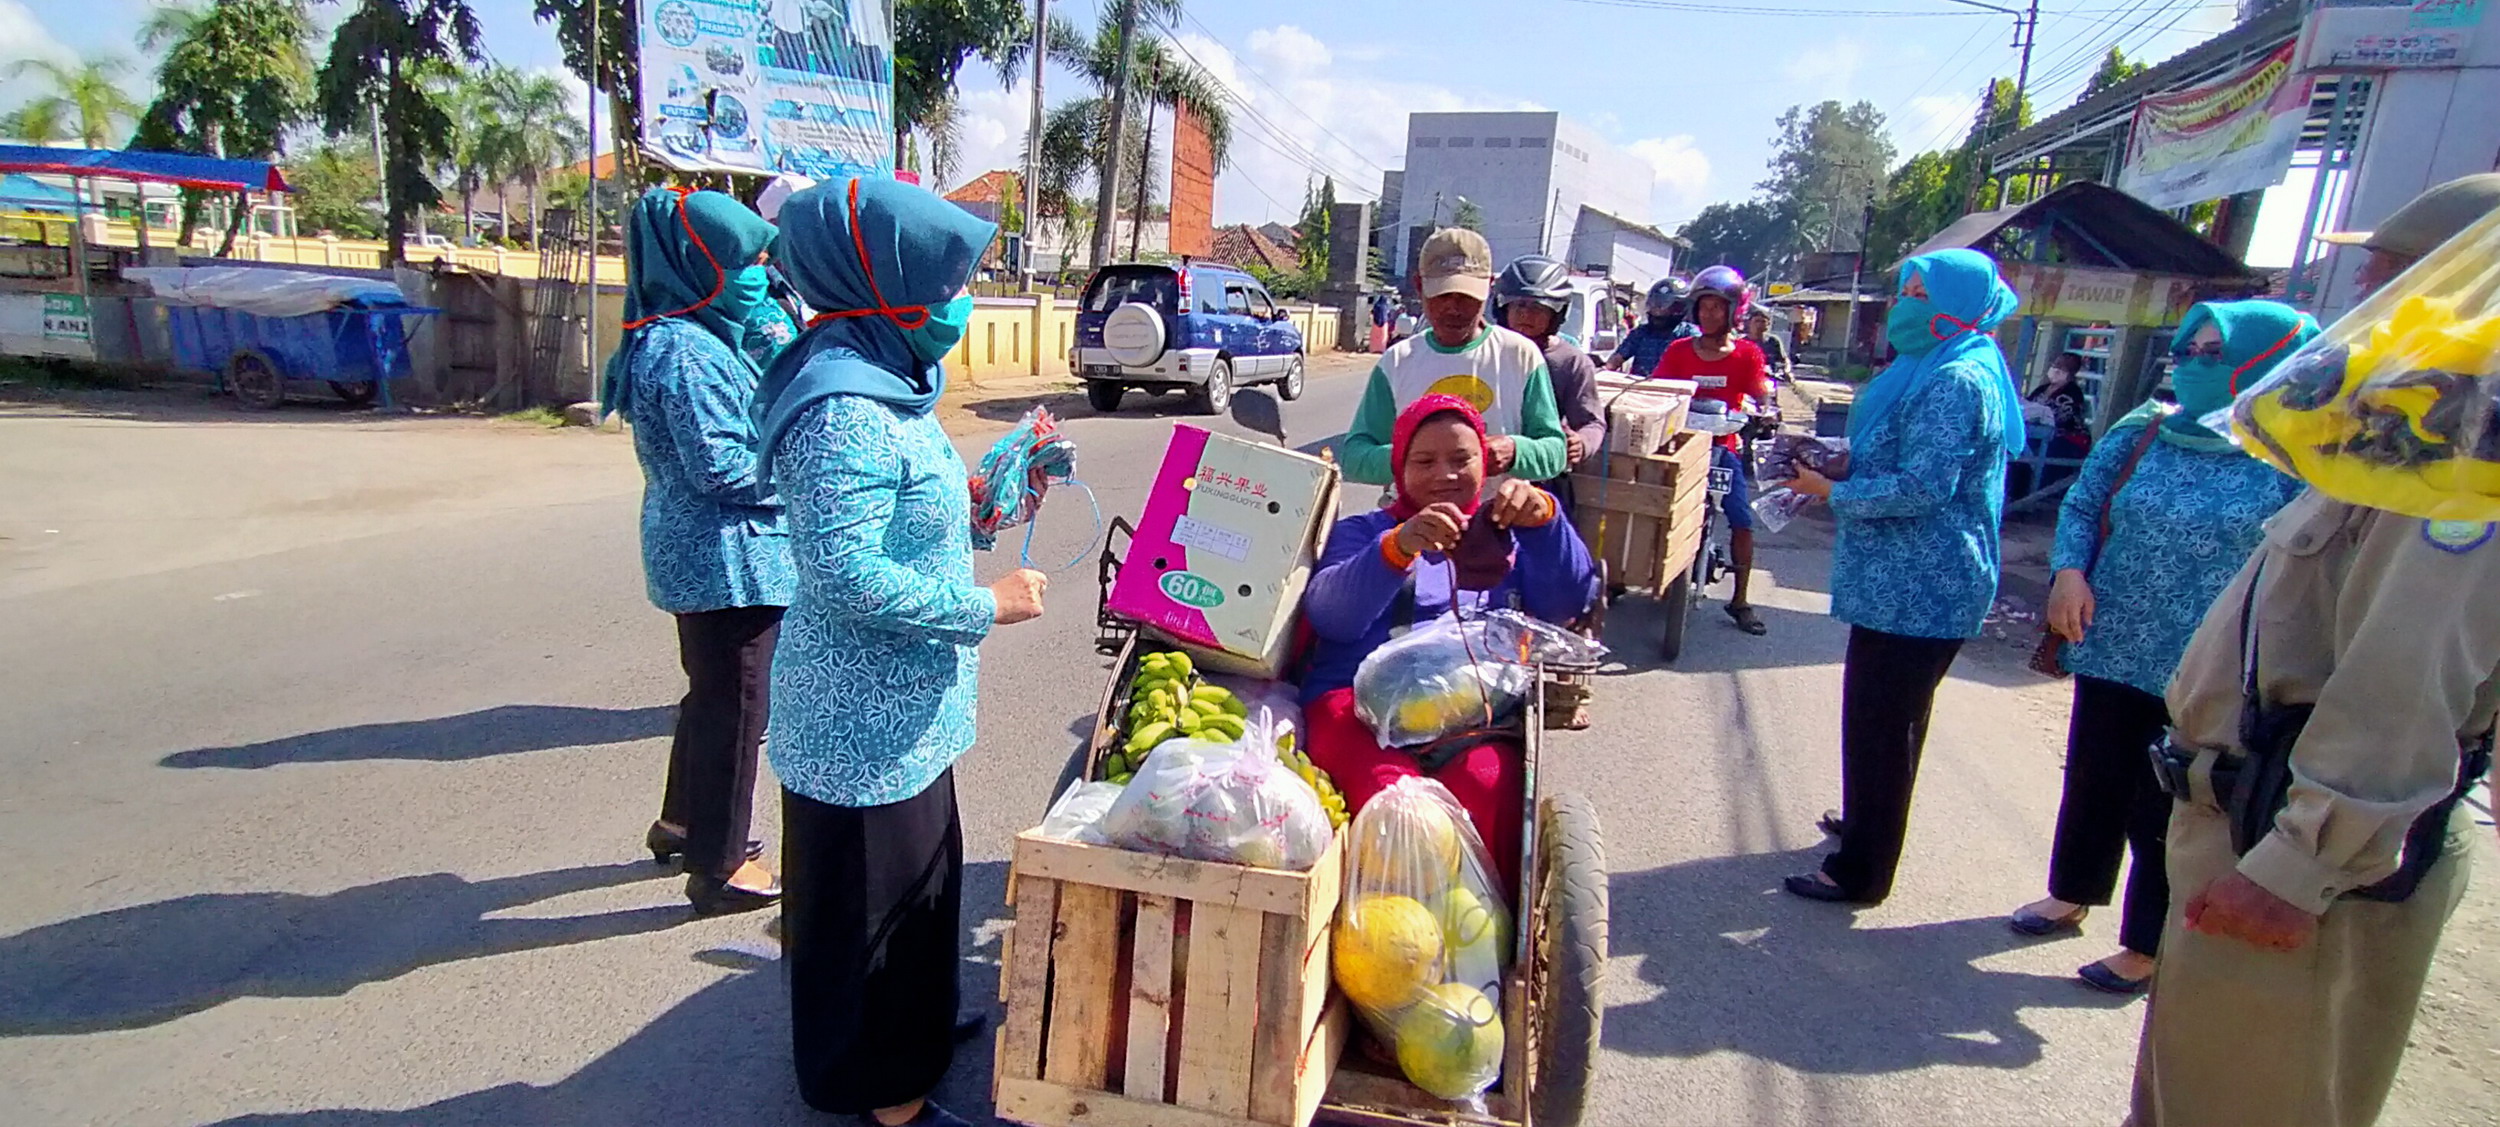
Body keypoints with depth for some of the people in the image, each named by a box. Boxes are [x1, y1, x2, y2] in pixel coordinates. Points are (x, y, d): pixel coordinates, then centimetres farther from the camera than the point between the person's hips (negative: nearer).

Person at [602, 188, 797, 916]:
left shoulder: (696, 338, 10)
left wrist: (767, 345, 3)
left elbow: (743, 421, 13)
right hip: (728, 558, -10)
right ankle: (719, 869, 16)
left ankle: (682, 822, 42)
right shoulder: (688, 351, -21)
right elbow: (723, 468, -23)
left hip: (697, 553, 10)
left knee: (711, 693, 24)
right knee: (734, 709, 2)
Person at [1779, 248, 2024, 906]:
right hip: (1909, 581, 11)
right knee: (1892, 717, 23)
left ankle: (1861, 873, 8)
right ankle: (1868, 824, 39)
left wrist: (1831, 490, -14)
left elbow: (1922, 488, -23)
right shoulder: (1932, 371, 15)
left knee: (1880, 723, -3)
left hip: (1918, 588, -11)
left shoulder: (1955, 382, -18)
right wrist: (1838, 466, 6)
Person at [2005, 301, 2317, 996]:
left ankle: (2148, 946, 27)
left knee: (2166, 814, 8)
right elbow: (2080, 506, 8)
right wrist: (2069, 571, -9)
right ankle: (2072, 896, 41)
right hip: (2111, 651, 4)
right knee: (2093, 783, 19)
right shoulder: (2142, 433, 0)